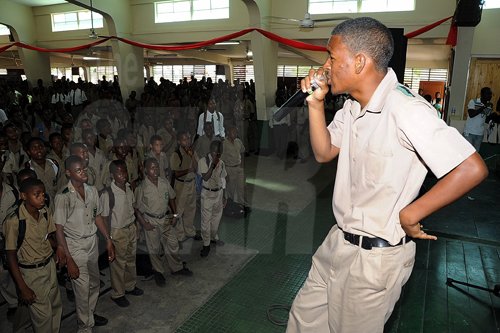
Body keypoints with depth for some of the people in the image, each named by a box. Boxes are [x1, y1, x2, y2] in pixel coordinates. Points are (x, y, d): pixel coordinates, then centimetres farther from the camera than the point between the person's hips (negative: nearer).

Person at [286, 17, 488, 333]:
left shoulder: (406, 109, -25)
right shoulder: (353, 106, 3)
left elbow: (473, 169, -27)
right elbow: (324, 153, 7)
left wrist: (409, 215, -18)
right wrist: (316, 102, -5)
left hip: (376, 255, -7)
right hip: (339, 241, 8)